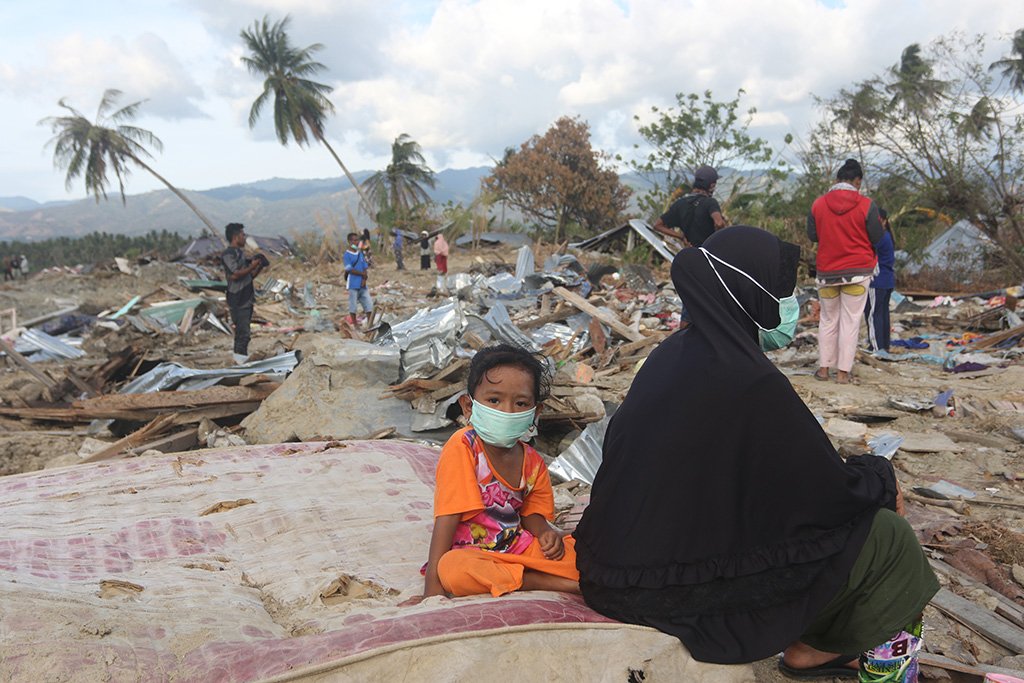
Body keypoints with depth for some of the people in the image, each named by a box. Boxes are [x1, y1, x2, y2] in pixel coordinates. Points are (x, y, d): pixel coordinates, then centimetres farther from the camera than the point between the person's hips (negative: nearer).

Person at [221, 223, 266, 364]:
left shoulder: (240, 253, 17)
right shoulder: (227, 254, -12)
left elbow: (249, 275, 19)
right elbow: (235, 274, -23)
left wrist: (259, 267, 3)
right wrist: (252, 266, -14)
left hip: (247, 298, 9)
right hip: (237, 301, -9)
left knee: (243, 331, 12)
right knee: (243, 333, -9)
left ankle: (240, 358, 19)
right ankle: (240, 357, -4)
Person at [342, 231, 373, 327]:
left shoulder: (360, 253, 13)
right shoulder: (347, 255, -6)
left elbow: (365, 268, 9)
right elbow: (350, 269, -13)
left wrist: (364, 279, -6)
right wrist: (362, 274, -7)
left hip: (363, 284, 6)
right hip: (353, 284, -6)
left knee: (369, 304, 5)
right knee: (353, 305, 0)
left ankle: (369, 324, 14)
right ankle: (355, 325, 10)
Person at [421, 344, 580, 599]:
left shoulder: (532, 461, 3)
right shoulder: (462, 447, -15)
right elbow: (448, 516, -18)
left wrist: (546, 534, -12)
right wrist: (432, 585, -23)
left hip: (518, 546, 4)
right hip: (470, 551, -4)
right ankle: (550, 582, -26)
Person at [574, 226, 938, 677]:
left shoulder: (671, 355, 2)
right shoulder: (751, 383, -24)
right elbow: (833, 493, -13)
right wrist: (881, 476, 9)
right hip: (686, 592, -8)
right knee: (885, 536, 6)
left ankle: (811, 641, 32)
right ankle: (818, 647, 28)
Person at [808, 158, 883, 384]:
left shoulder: (818, 204, -3)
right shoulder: (867, 205, -9)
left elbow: (812, 235, 6)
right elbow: (877, 238, -3)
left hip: (827, 270, 2)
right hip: (858, 271, -2)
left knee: (828, 319, 14)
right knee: (850, 321, 3)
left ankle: (824, 367, 13)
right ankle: (843, 371, 2)